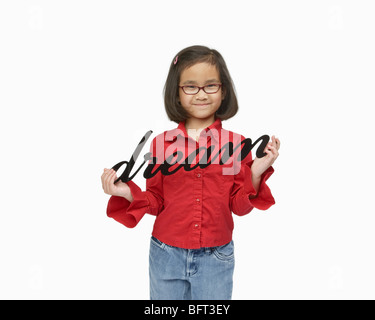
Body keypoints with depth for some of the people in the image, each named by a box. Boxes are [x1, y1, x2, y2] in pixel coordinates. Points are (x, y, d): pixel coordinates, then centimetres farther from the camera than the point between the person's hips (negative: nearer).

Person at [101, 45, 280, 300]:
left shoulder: (236, 144, -4)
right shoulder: (161, 143, -2)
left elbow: (240, 206, -2)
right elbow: (156, 201, 4)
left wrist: (256, 173, -16)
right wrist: (127, 193, -12)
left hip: (216, 259, -1)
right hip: (166, 256, 1)